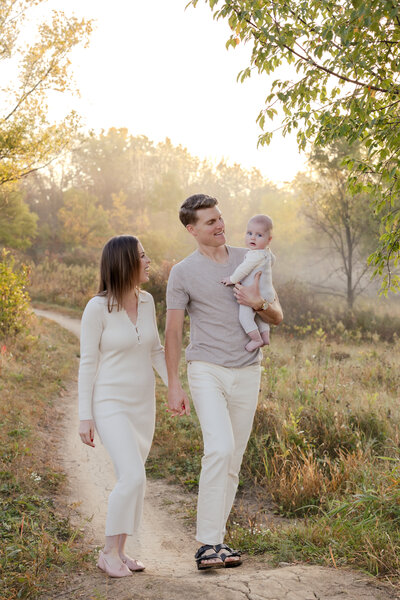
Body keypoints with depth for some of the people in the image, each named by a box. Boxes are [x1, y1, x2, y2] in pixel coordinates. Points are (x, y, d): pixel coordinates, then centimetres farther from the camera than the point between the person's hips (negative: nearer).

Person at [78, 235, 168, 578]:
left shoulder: (146, 301, 1)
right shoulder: (97, 308, -16)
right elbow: (88, 363, -12)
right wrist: (85, 417, -12)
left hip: (142, 403, 6)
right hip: (110, 404, -6)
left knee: (131, 479, 10)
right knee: (133, 477, -16)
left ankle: (119, 550, 24)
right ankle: (109, 553, 1)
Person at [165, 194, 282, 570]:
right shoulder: (183, 273, -1)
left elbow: (277, 317, 12)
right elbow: (173, 332, -1)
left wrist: (258, 304, -11)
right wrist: (173, 386, -6)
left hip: (247, 373, 4)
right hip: (207, 370, -4)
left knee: (233, 461, 7)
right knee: (219, 448, -22)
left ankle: (216, 539, 18)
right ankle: (207, 544, -17)